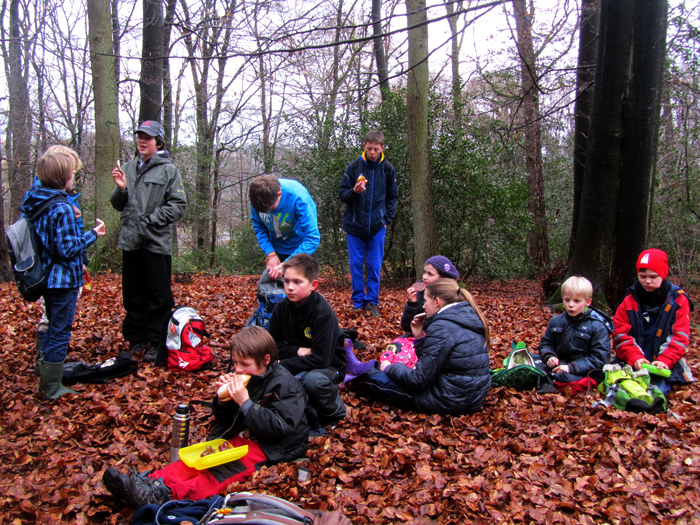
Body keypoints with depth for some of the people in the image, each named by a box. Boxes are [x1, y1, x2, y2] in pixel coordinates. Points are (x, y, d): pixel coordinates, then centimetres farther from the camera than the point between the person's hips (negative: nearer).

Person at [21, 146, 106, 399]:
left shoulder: (34, 201, 3)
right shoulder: (62, 209, -22)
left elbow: (45, 236, 10)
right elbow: (67, 249, -23)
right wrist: (92, 234, -12)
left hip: (46, 278, 9)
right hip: (63, 279, -9)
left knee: (53, 328, 24)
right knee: (60, 333, 3)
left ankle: (45, 378, 38)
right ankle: (52, 389, 14)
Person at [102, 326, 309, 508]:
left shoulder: (284, 384, -16)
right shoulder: (243, 378, 6)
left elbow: (277, 428, -25)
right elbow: (224, 421, 11)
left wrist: (245, 402, -30)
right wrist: (222, 399, -11)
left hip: (274, 447, -8)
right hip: (242, 436, 8)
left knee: (224, 470, -30)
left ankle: (167, 492, -47)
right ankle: (151, 481, -31)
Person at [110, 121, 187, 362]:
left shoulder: (168, 170, -3)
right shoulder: (128, 168, 11)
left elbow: (178, 206, -8)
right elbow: (119, 205, 15)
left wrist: (150, 220, -13)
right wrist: (121, 188, -5)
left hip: (157, 243, -5)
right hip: (130, 242, 5)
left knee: (158, 297, 2)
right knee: (132, 296, 13)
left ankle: (156, 343, 12)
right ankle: (135, 340, 26)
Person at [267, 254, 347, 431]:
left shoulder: (323, 312, -23)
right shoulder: (281, 308, -6)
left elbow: (321, 359, -27)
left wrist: (283, 365, -25)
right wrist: (297, 350, -19)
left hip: (328, 365, -5)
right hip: (298, 362, 5)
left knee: (313, 380, -38)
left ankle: (333, 414, -3)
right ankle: (309, 415, -7)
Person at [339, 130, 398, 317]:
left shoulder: (388, 169, 4)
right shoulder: (353, 166, -1)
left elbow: (392, 198, 13)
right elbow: (343, 194, 2)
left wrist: (386, 220, 3)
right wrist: (354, 192, -19)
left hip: (377, 227, 1)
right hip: (355, 225, 0)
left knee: (375, 266, 3)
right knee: (356, 265, 4)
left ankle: (372, 302, 13)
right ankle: (358, 302, 15)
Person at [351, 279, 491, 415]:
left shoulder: (442, 328, -21)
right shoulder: (468, 319, 7)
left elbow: (419, 381, -19)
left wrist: (390, 368, -2)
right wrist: (420, 337, 5)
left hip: (448, 402, -8)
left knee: (380, 379, 9)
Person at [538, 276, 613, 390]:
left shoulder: (597, 327, -5)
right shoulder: (556, 321, 11)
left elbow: (599, 358, -9)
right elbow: (546, 343, 19)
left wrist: (571, 367, -19)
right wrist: (549, 357, -6)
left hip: (584, 373, -5)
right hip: (559, 365, 5)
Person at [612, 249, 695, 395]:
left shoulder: (678, 300, 5)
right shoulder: (629, 300, 6)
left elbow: (680, 337, 0)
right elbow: (620, 334, 1)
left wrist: (664, 361, -16)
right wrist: (635, 358, -16)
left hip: (665, 365, -1)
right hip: (632, 364, 1)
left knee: (657, 388, -30)